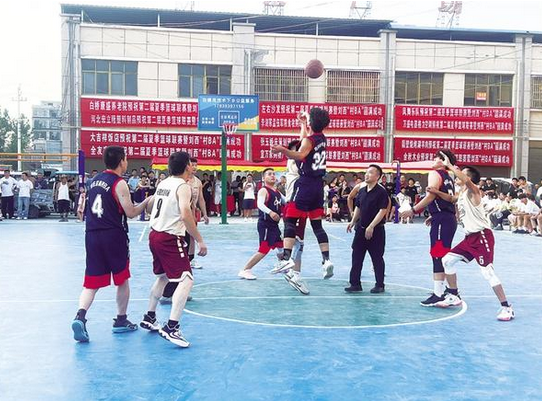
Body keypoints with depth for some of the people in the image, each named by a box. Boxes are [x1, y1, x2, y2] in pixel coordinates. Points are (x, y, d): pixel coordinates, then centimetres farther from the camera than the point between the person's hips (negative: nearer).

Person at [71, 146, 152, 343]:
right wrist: (147, 202, 5)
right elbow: (131, 212, -11)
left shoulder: (95, 179, 12)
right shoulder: (119, 183, -10)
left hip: (92, 234, 6)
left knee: (92, 282, 5)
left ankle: (80, 316, -17)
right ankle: (121, 321, 21)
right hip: (114, 235, -6)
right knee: (122, 279, 12)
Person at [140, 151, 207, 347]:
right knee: (186, 280, -9)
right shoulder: (183, 186, -13)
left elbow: (152, 203, 26)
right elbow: (185, 215, -26)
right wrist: (200, 241, -23)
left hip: (154, 235, 9)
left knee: (162, 277, 26)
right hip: (170, 239, -9)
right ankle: (171, 327, -18)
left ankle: (149, 318, 37)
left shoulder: (163, 183, 11)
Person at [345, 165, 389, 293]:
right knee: (356, 257, 6)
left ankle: (379, 285, 14)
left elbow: (383, 210, -18)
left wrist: (371, 227, -21)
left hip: (376, 231, -7)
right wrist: (353, 221, 7)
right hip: (361, 229, 7)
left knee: (377, 258, 3)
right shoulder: (362, 191, 9)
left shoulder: (381, 192, -12)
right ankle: (355, 284, 13)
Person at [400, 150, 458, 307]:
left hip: (441, 219, -9)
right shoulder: (449, 178, 20)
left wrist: (413, 210, -18)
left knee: (438, 256, -7)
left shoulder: (435, 174, -6)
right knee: (444, 257, 16)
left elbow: (431, 195, -18)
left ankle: (438, 295, -7)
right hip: (450, 219, 9)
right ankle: (442, 290, 25)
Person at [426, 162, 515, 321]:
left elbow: (466, 180, -36)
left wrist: (449, 165, -25)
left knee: (487, 272, -14)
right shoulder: (461, 195, 14)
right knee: (447, 260, 10)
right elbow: (450, 198, 36)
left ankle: (507, 307, -7)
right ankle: (454, 296, 22)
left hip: (482, 236, -9)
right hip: (470, 237, 9)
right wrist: (436, 192, 17)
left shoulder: (473, 191, -13)